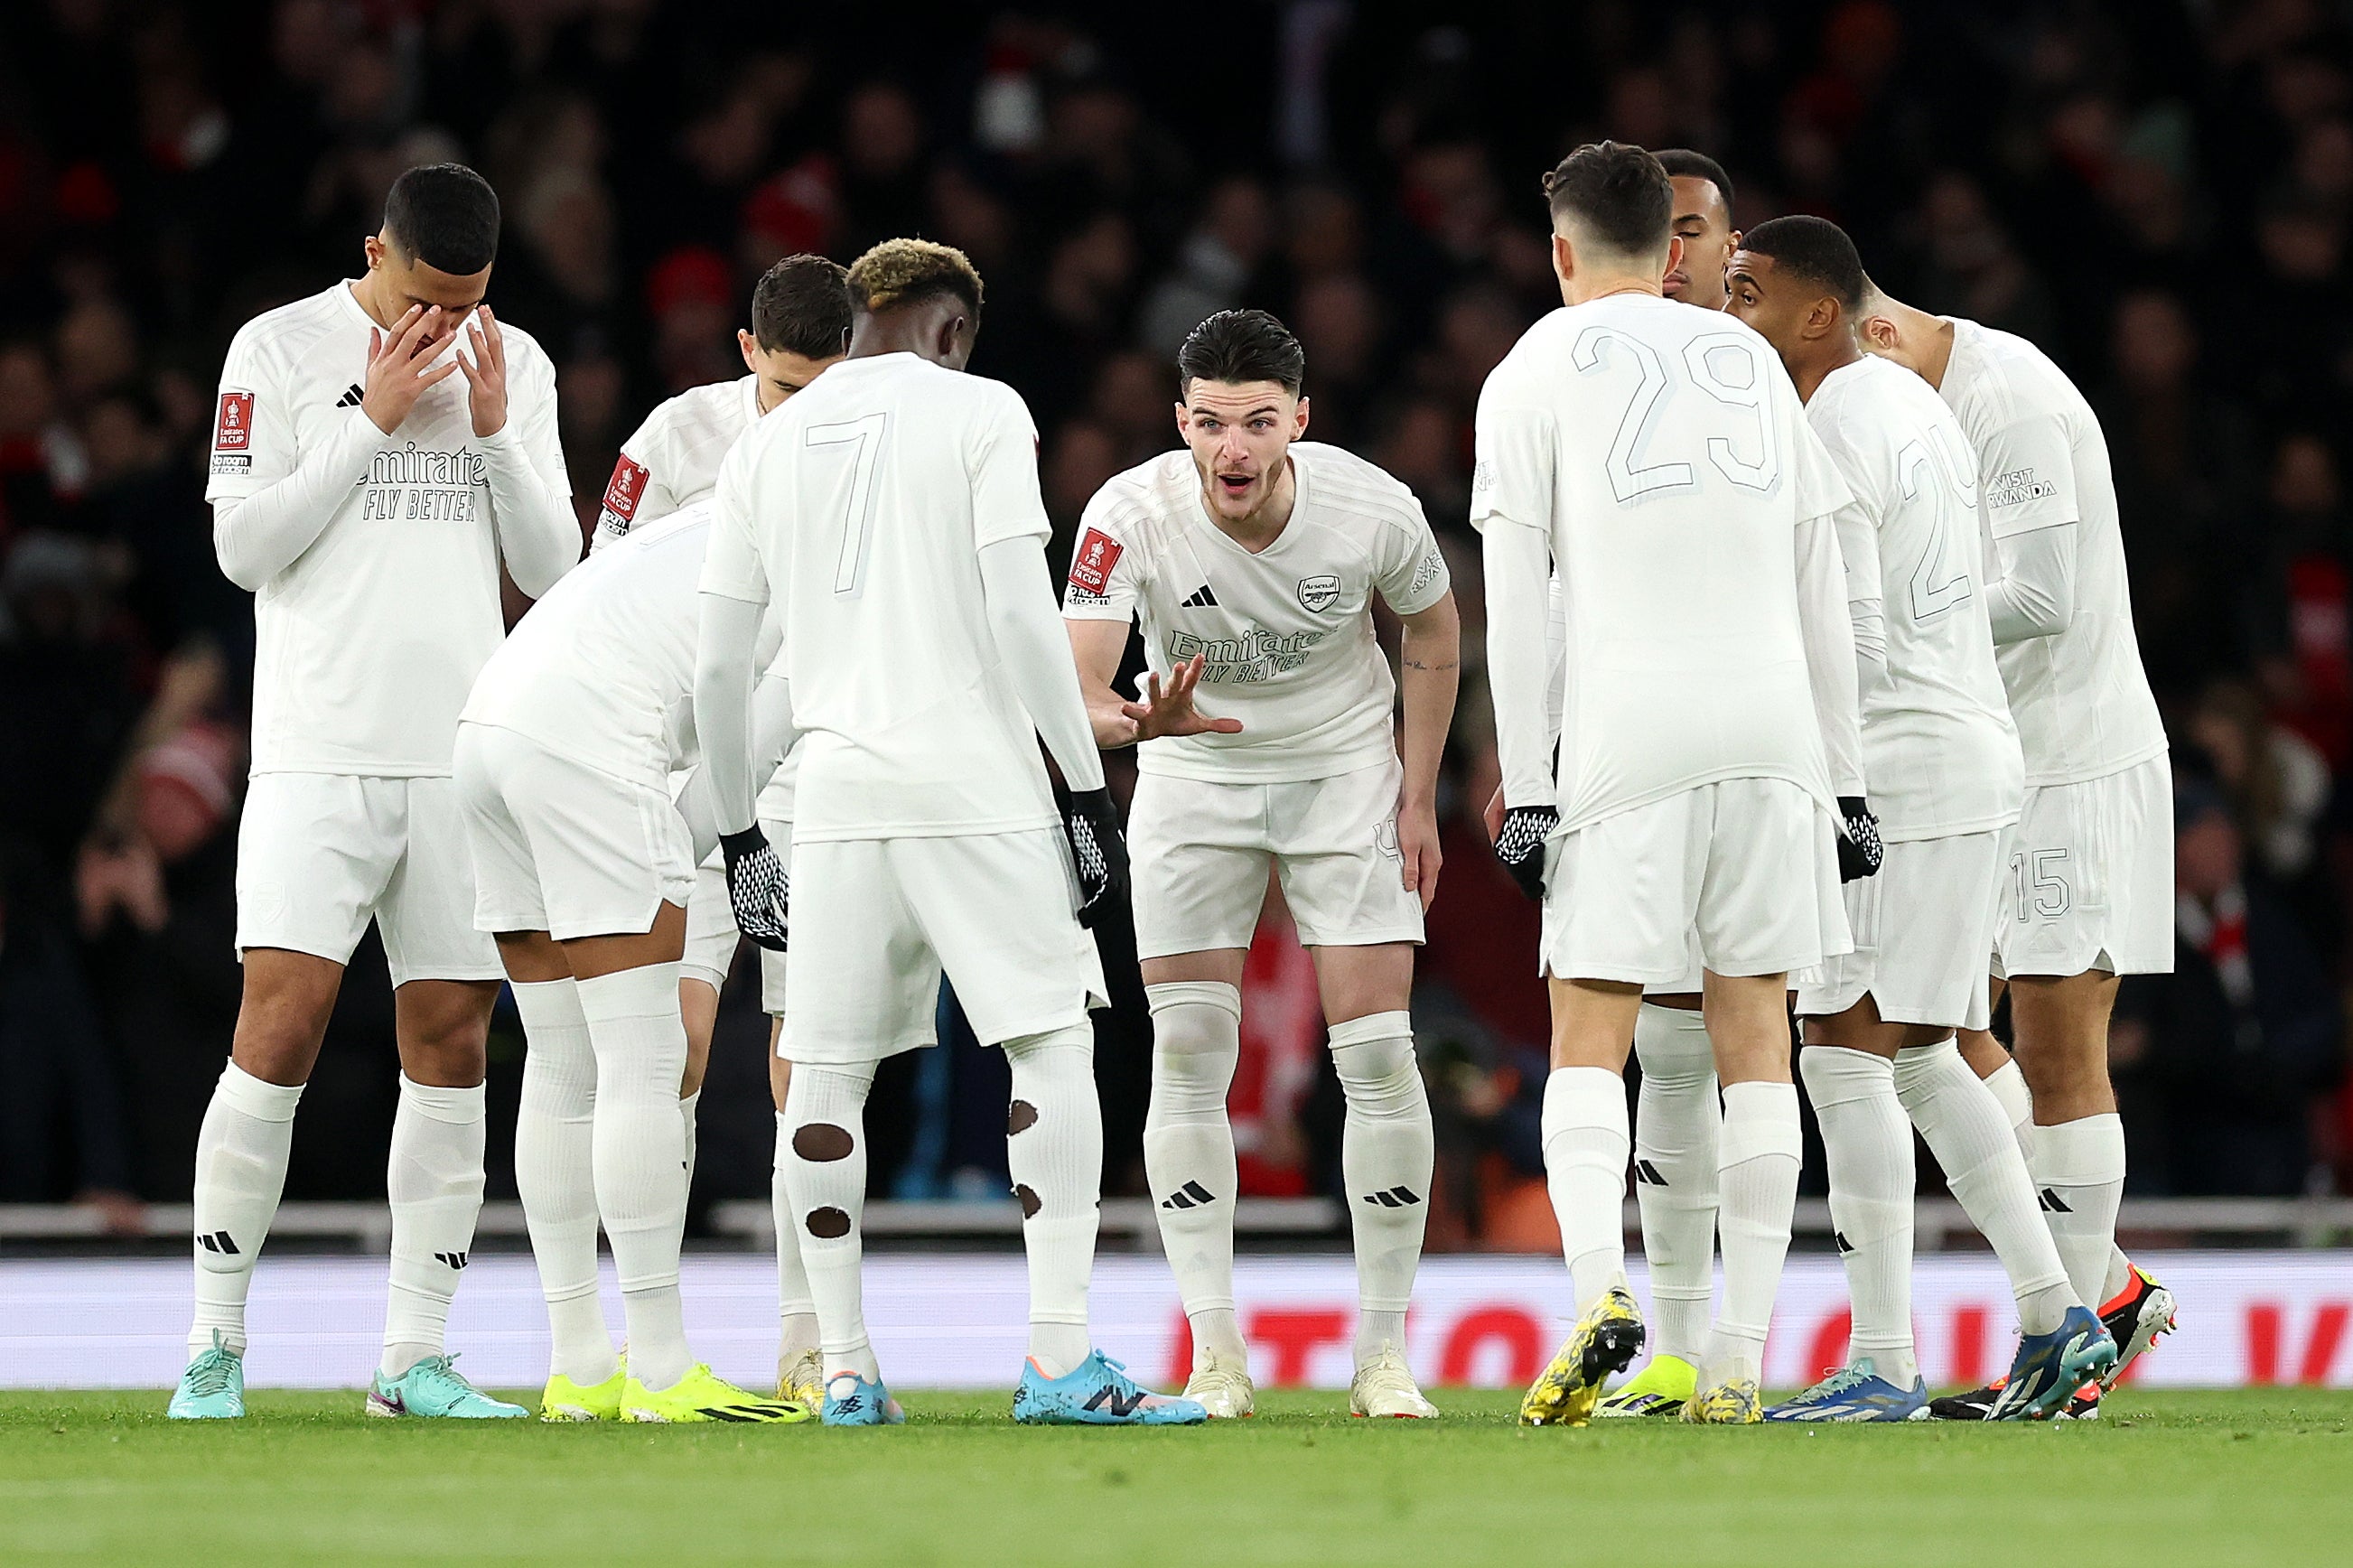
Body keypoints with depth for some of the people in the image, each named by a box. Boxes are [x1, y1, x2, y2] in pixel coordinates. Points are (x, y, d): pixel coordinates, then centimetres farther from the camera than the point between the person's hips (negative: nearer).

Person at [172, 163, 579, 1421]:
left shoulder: (514, 365, 11)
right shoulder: (280, 349, 0)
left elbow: (549, 565, 9)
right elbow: (242, 545, -6)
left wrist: (495, 432, -6)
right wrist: (373, 420, -11)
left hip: (465, 750, 4)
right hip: (320, 751, -4)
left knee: (451, 1042, 1)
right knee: (280, 1028, -12)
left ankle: (415, 1360, 6)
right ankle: (215, 1349, -5)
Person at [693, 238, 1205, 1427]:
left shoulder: (766, 447, 13)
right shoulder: (978, 412, 1)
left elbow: (718, 668, 13)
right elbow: (1021, 616, -8)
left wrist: (738, 839, 21)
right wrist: (1088, 792, -4)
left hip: (835, 789, 4)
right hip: (975, 778, -4)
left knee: (828, 1071, 9)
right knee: (1053, 1047, -1)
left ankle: (845, 1370, 7)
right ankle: (1059, 1360, -11)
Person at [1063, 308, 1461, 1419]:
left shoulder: (1373, 511, -22)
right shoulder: (1131, 516, -26)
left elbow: (1433, 631, -1)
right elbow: (1073, 690, -32)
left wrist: (1418, 798, -1)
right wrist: (1136, 720, -54)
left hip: (1347, 771, 0)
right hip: (1194, 783, 0)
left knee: (1378, 1054, -8)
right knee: (1189, 1056, -7)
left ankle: (1383, 1354, 2)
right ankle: (1214, 1357, -2)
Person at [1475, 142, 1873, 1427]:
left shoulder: (1535, 373, 7)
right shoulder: (1753, 361, 18)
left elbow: (1514, 601, -1)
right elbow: (1820, 597, 16)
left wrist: (1525, 790, -1)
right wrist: (1845, 781, 19)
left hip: (1629, 740, -3)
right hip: (1774, 733, 3)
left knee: (1588, 1039, 3)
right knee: (1754, 1042, 5)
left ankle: (1598, 1290, -20)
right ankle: (1741, 1357, 0)